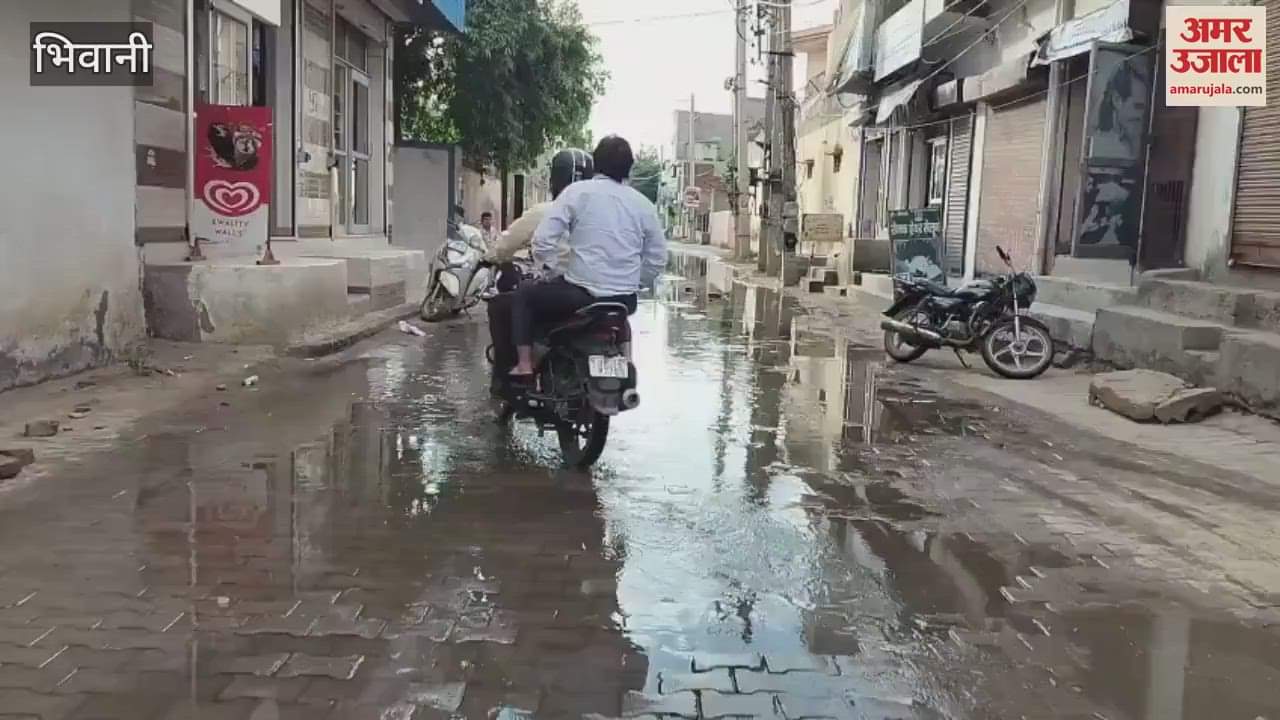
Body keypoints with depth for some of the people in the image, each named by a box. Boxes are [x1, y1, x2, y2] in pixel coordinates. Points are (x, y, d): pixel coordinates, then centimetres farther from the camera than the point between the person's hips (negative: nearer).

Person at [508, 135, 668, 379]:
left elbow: (543, 240, -10)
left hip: (582, 295, -4)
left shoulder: (577, 192, -5)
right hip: (625, 301, 5)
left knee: (523, 297, 19)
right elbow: (657, 259, 9)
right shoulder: (643, 204, 7)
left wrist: (546, 265, 10)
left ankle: (524, 365, 10)